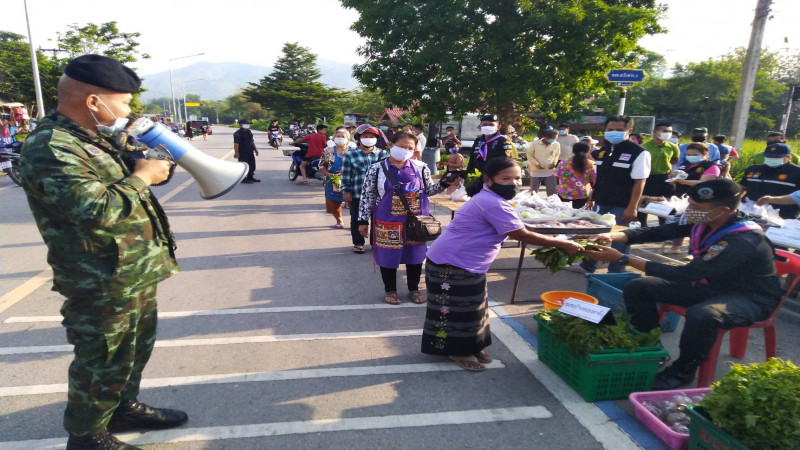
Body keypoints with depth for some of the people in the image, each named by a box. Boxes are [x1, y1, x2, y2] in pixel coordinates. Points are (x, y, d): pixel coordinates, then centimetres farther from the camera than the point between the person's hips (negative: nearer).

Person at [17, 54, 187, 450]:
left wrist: (157, 162, 3)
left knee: (137, 348, 24)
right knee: (102, 363, 7)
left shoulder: (96, 138, 9)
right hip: (103, 284, -10)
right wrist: (142, 176, -19)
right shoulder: (50, 150, -22)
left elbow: (126, 177, 24)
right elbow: (98, 210, -33)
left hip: (137, 274, 10)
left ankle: (124, 408, 44)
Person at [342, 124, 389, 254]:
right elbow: (346, 175, 0)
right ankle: (358, 243, 24)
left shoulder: (383, 154, 3)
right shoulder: (350, 155, -1)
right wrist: (346, 191, -4)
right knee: (357, 220, 9)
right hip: (357, 194, -1)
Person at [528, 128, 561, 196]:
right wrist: (536, 164, -15)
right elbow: (529, 155, -3)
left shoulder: (556, 144, -5)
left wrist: (555, 162, -6)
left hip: (550, 171, 1)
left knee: (552, 192, -2)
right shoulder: (535, 143, -11)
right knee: (534, 191, 12)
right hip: (536, 171, -1)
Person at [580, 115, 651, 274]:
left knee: (620, 240, 4)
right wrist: (591, 198, 15)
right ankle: (587, 266, 29)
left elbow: (639, 182, -13)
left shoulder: (638, 153, -10)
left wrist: (632, 208, -17)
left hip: (622, 207, -6)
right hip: (601, 203, 6)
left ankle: (615, 275, 16)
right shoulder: (603, 151, 10)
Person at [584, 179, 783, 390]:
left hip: (750, 297, -7)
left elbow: (686, 274, -37)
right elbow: (658, 232, -7)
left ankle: (683, 371, -13)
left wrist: (622, 258, -38)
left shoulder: (744, 241, -34)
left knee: (702, 314, -40)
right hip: (710, 285, 7)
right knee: (637, 288, -4)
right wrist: (613, 236, -26)